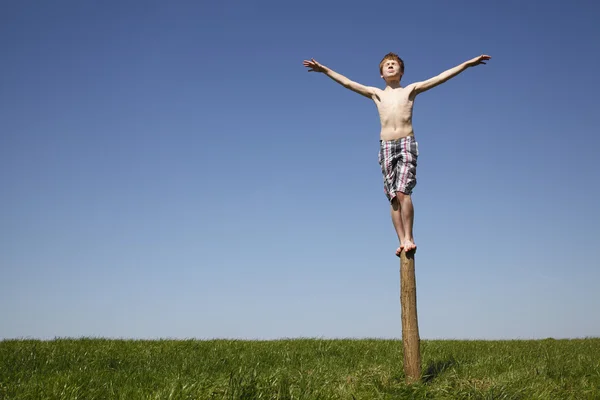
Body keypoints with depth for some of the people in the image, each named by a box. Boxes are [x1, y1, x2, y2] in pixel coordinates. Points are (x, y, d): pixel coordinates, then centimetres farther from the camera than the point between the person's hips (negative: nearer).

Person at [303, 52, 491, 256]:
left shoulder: (410, 90, 12)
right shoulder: (377, 94, 17)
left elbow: (440, 77, 7)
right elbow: (347, 83, 15)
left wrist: (468, 63, 2)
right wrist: (325, 70, 11)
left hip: (407, 144, -2)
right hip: (386, 146, 2)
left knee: (402, 192, -17)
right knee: (393, 197, -3)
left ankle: (409, 238, -9)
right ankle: (402, 241, -1)